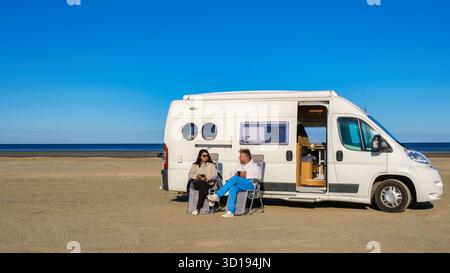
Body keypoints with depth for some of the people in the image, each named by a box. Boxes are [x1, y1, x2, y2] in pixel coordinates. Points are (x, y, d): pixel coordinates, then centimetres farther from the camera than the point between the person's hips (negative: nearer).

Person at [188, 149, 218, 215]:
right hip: (197, 183, 1)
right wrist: (197, 176, -10)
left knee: (202, 188, -37)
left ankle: (198, 208, -38)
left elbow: (214, 175, 5)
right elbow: (190, 174, 10)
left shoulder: (211, 165, 19)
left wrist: (206, 177, -12)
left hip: (208, 183, -1)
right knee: (202, 184, -38)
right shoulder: (195, 165, 21)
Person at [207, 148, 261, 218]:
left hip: (251, 184, -5)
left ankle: (217, 195, -36)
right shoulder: (240, 165, 29)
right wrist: (239, 173, 6)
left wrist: (246, 175, -8)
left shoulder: (254, 166, 10)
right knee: (233, 189, -33)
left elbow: (258, 176, -3)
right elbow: (232, 172, 27)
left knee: (235, 178, -33)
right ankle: (230, 212, -40)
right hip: (240, 185, 5)